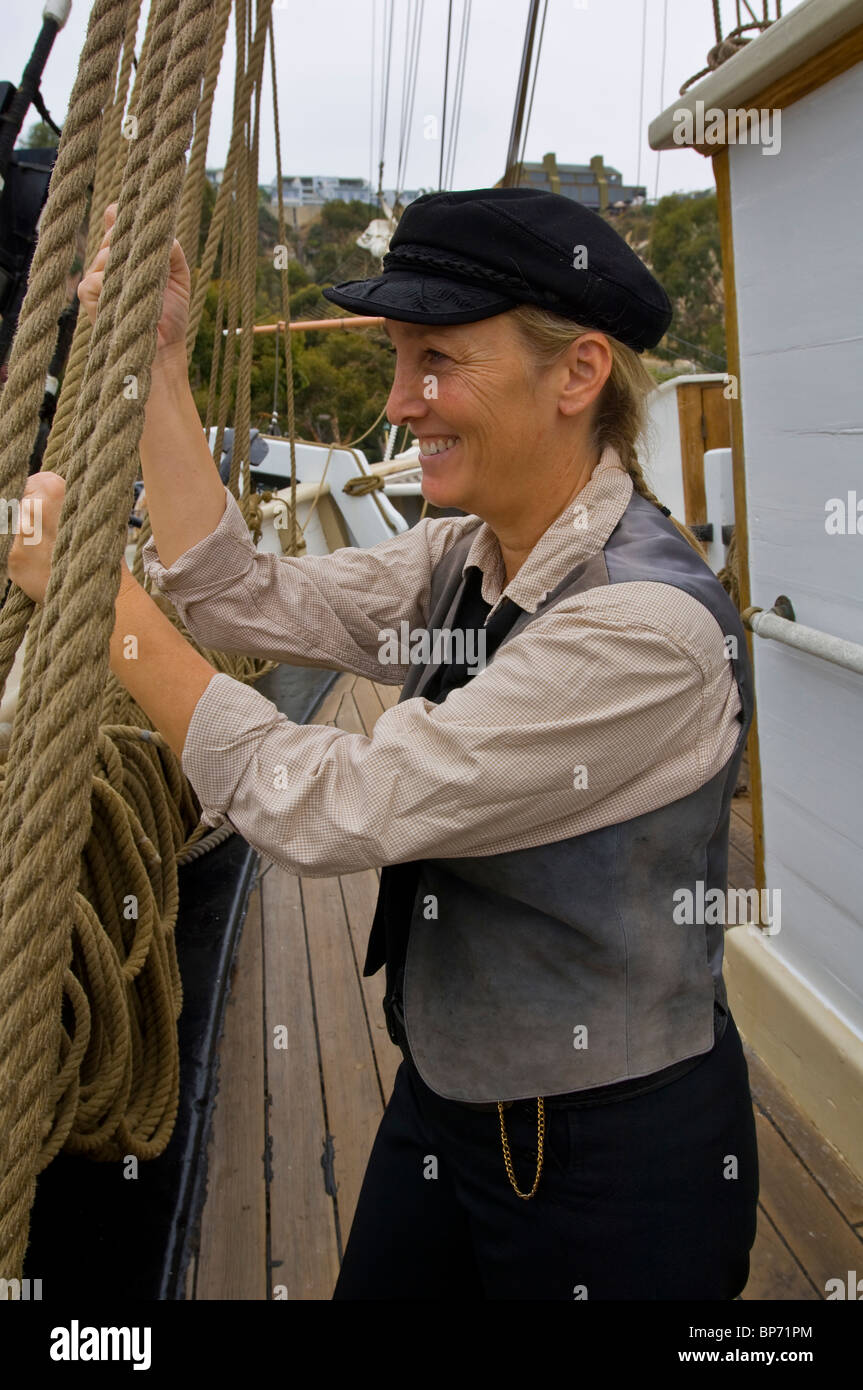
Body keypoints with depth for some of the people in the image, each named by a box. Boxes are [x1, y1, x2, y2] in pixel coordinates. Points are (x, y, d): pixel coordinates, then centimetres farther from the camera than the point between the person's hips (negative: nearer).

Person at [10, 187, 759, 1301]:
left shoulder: (645, 623, -28)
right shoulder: (463, 561, -1)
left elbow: (326, 809, -28)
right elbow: (241, 596, 0)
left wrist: (94, 586, -22)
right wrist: (158, 369, -5)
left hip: (609, 1162, -7)